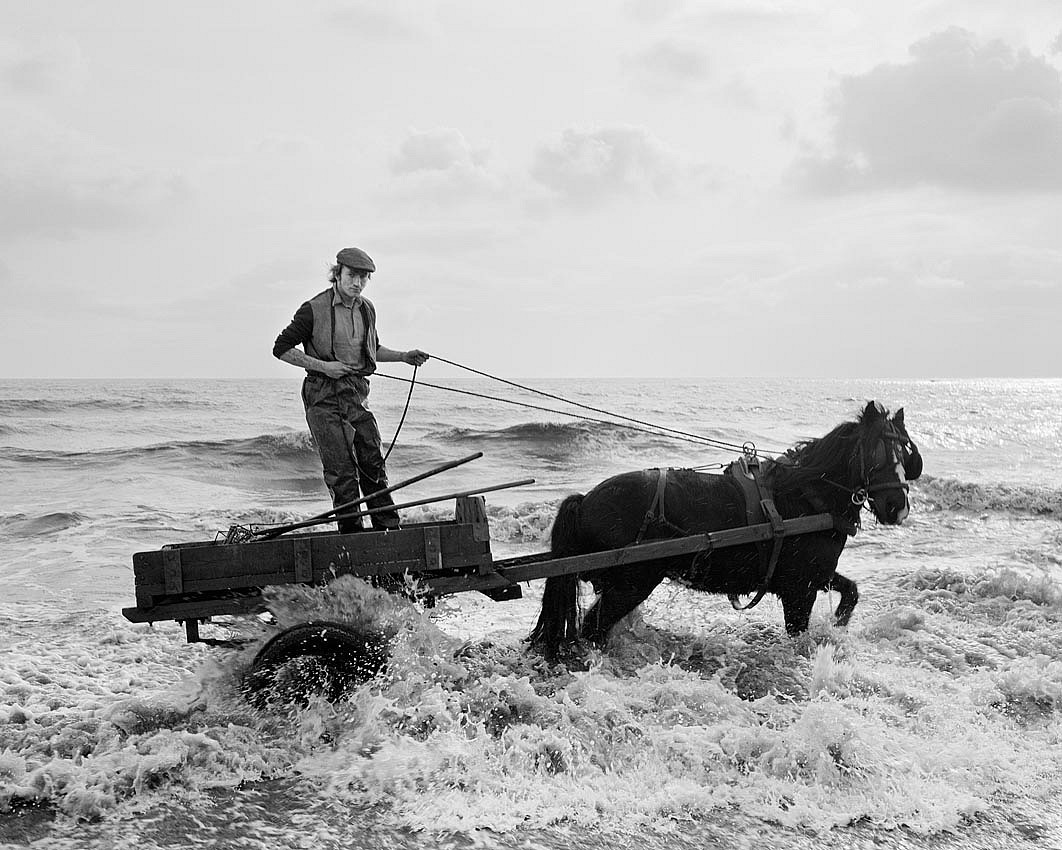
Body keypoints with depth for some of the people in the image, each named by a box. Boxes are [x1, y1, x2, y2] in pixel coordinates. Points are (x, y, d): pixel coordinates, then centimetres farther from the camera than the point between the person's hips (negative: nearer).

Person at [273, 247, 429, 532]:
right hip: (323, 396, -5)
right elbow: (281, 349, -8)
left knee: (373, 461, 3)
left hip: (356, 394, 5)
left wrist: (403, 356, 10)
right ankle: (351, 534, 2)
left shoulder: (366, 309, 10)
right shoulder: (314, 309, -10)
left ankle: (389, 529, 9)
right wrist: (323, 366, -15)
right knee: (341, 468, -5)